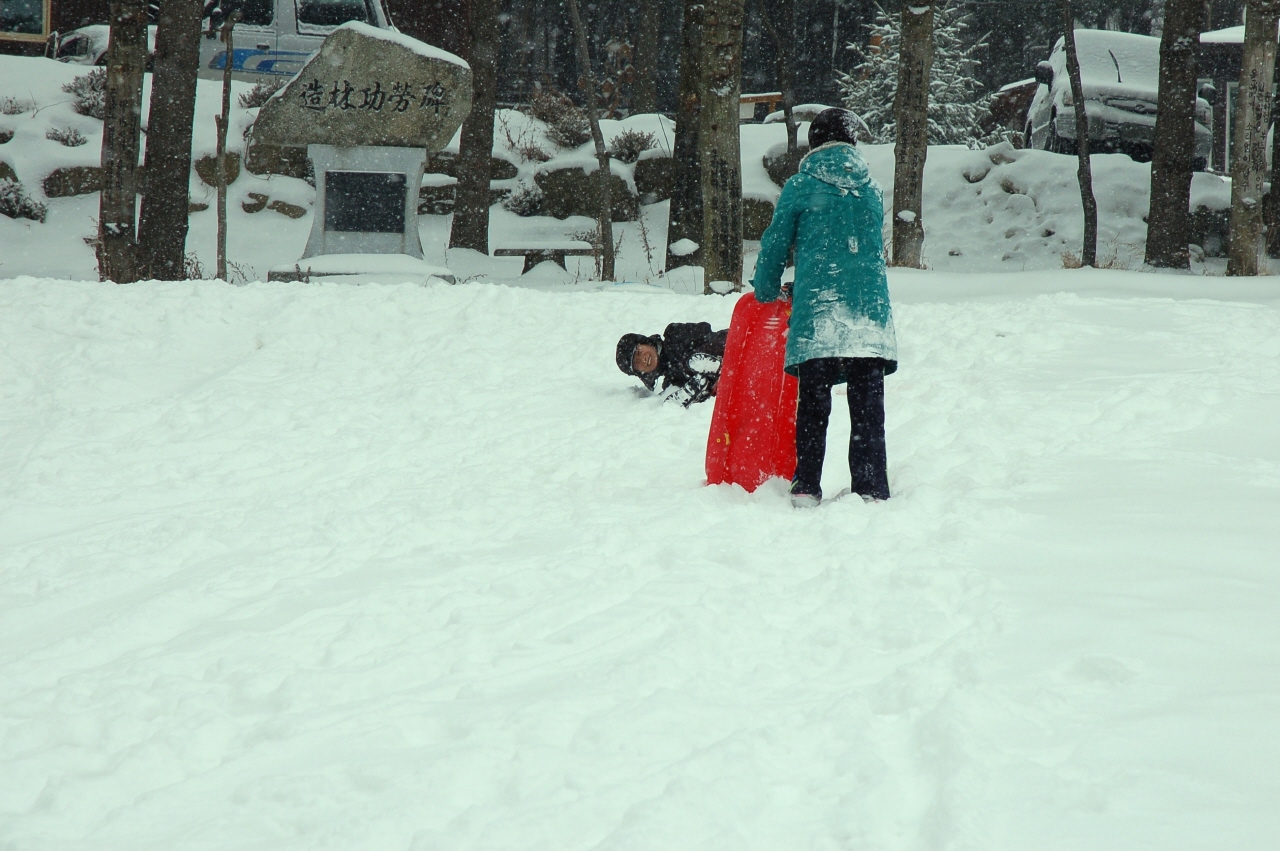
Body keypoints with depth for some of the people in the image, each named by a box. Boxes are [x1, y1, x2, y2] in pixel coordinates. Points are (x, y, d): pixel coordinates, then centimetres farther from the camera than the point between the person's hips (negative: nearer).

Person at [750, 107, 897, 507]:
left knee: (813, 407, 5)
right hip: (869, 311, 2)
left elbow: (775, 245, 8)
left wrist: (765, 291, 26)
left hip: (815, 312, -2)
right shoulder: (871, 189, 12)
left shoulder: (800, 187, 2)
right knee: (868, 410, 5)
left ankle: (806, 489, 3)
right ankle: (871, 490, 2)